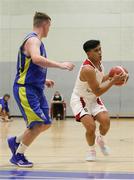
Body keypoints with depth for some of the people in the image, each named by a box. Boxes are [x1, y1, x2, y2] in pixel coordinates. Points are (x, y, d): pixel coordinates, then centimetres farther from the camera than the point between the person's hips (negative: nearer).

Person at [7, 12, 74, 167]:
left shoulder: (36, 41, 18)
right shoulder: (33, 40, -13)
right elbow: (36, 59, -35)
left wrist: (43, 80, 22)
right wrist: (60, 65, -33)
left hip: (36, 89, 10)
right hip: (25, 89, -10)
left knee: (45, 124, 9)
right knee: (38, 124, -13)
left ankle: (16, 141, 25)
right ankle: (18, 156, 1)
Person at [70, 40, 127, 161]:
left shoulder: (98, 63, -3)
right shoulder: (88, 69, -30)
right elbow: (98, 92, -27)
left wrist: (109, 77, 1)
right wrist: (113, 81, -25)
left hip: (93, 99, 7)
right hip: (80, 100, -7)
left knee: (105, 120, -18)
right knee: (91, 126, -24)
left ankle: (101, 140, 15)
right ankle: (92, 150, 5)